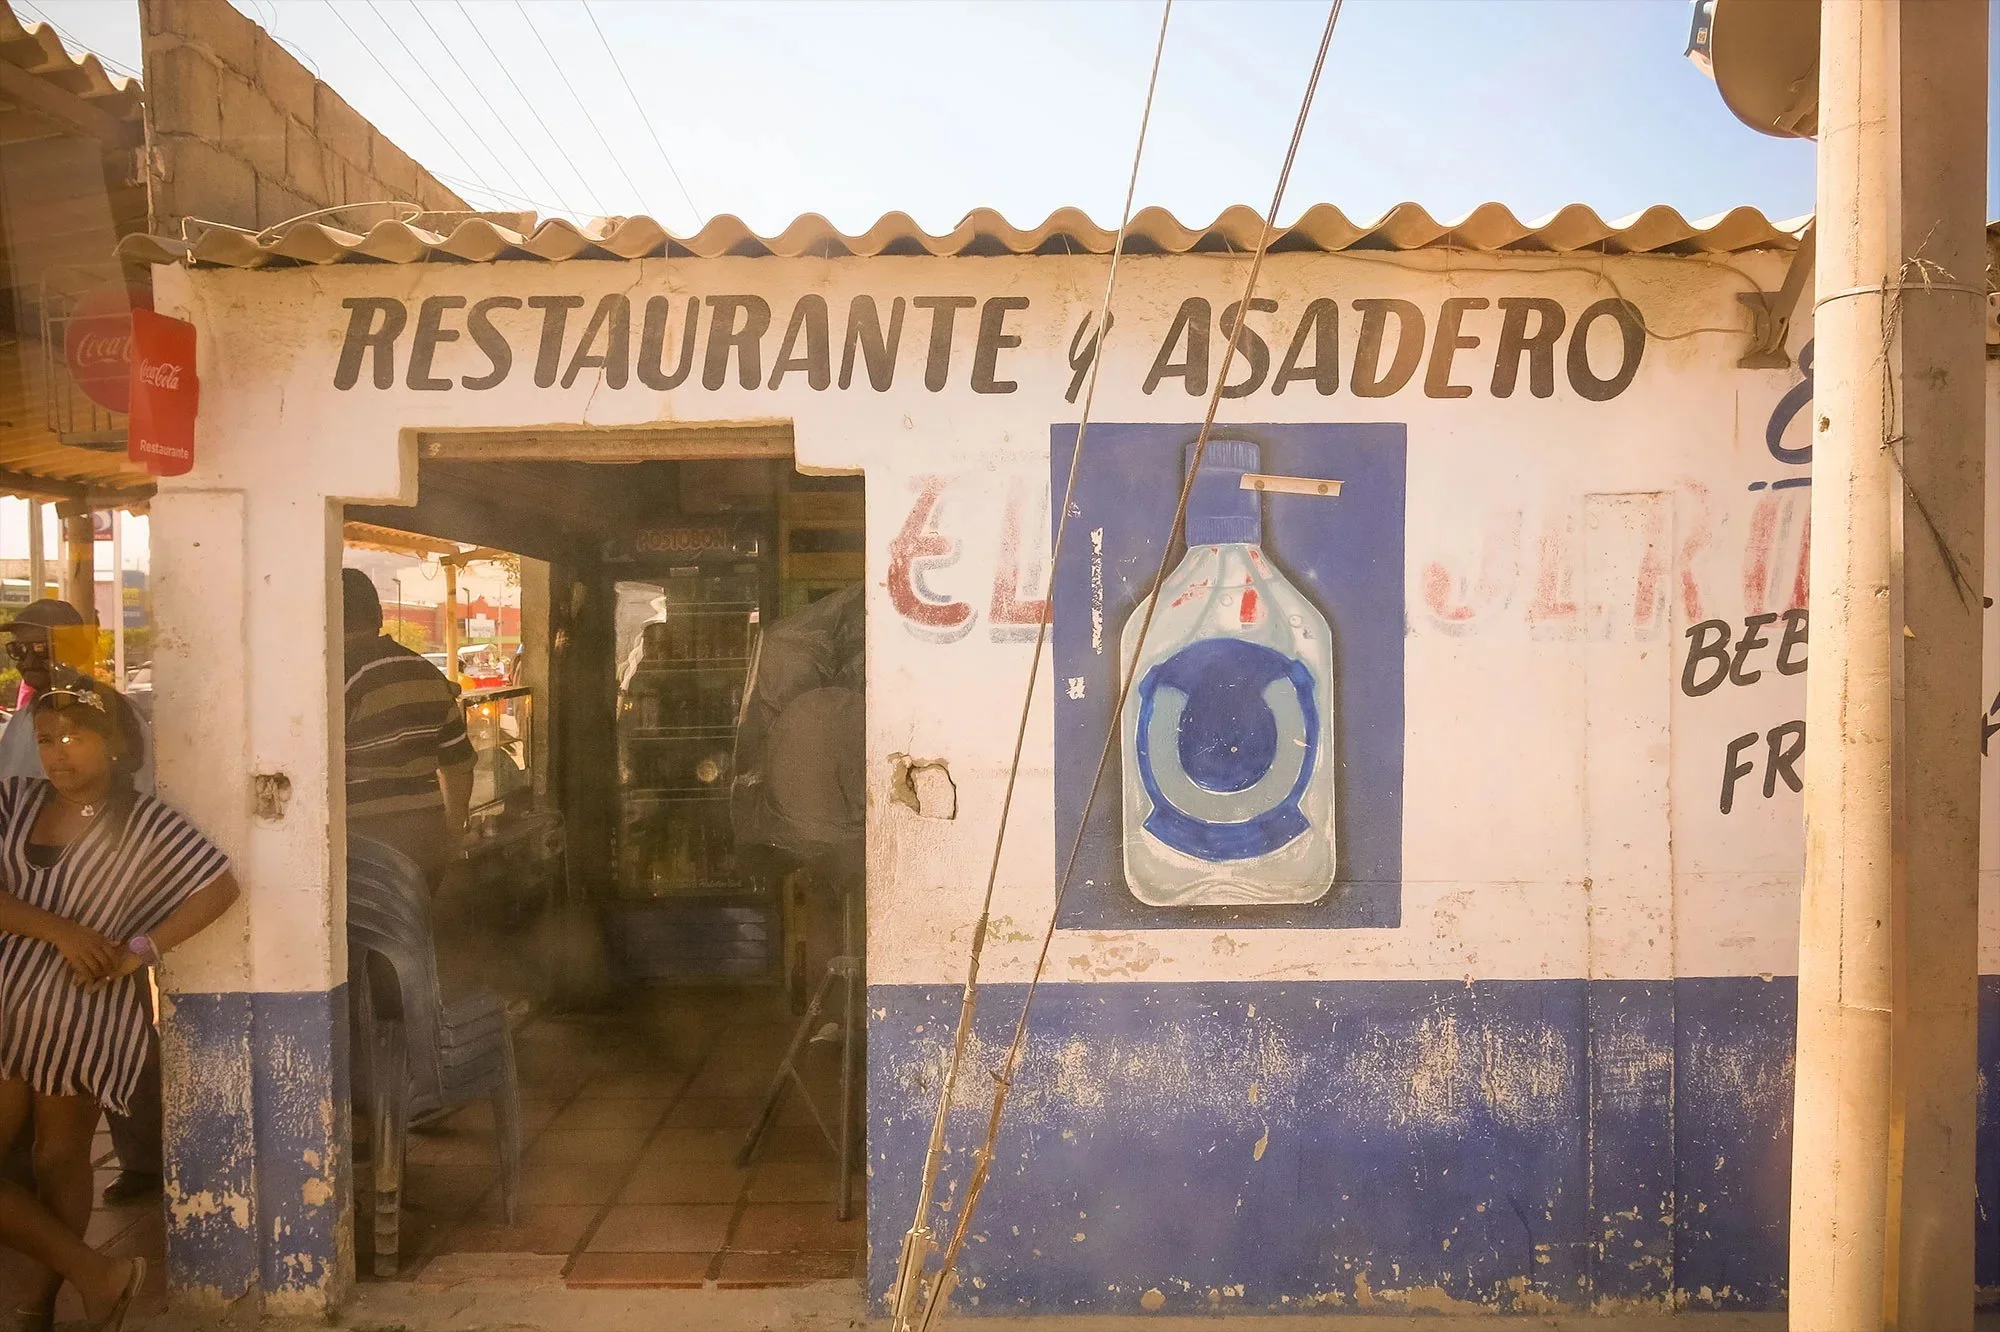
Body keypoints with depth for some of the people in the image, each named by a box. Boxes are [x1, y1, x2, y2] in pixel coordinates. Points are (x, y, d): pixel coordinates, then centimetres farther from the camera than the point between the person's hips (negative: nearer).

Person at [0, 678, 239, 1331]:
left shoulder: (145, 823, -7)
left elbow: (221, 886, -12)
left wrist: (142, 949, -18)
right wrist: (60, 931, -19)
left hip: (84, 1018, -4)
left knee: (61, 1162, 4)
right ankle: (97, 1275, 19)